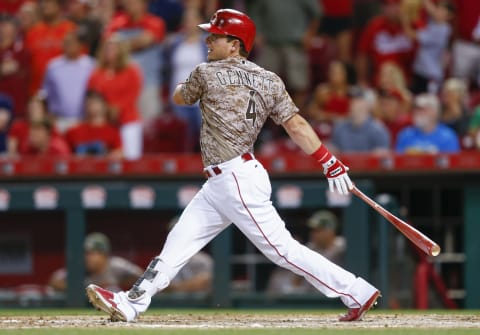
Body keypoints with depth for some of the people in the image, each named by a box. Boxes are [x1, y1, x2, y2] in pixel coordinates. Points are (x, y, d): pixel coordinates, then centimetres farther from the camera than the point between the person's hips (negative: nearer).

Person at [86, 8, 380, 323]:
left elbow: (179, 97, 13)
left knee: (282, 248, -8)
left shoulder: (208, 73, -7)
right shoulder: (269, 81, 8)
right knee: (178, 241, 9)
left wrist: (186, 84, 36)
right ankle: (131, 303, 10)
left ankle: (358, 293, -7)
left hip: (237, 180, -9)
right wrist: (330, 162, -5)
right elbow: (296, 124, -1)